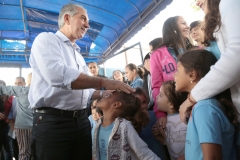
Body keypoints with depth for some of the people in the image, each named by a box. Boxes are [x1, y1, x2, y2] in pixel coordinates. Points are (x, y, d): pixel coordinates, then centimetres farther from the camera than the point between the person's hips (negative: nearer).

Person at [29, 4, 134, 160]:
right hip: (52, 121, -7)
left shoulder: (78, 54, 19)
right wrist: (103, 82, -21)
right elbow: (57, 75, -24)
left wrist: (106, 93, 6)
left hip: (81, 121, 8)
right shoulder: (46, 39, -4)